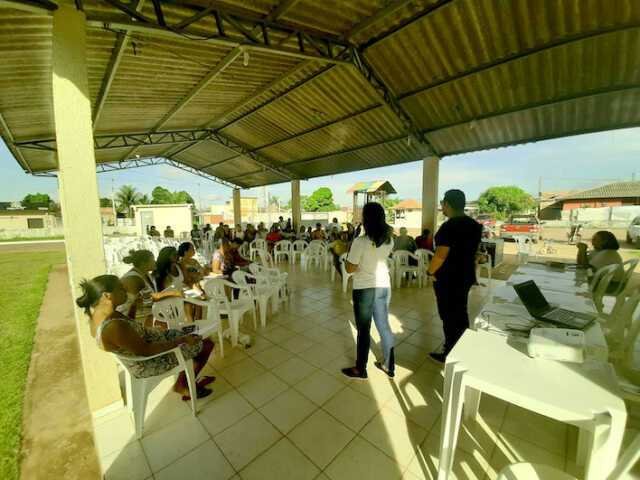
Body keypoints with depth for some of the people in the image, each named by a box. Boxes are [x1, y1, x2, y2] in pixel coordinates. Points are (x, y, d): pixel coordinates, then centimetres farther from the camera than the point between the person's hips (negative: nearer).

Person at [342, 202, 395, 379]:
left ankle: (360, 369, 28)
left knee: (364, 330, 9)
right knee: (384, 326, 20)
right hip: (384, 286, 6)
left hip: (364, 289, -6)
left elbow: (350, 268, -16)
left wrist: (348, 255, 0)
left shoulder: (360, 242, -22)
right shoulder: (389, 240, -2)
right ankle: (389, 365, 36)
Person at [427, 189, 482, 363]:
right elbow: (471, 251, 16)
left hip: (448, 279, -8)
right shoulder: (475, 225, 6)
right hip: (466, 276, 9)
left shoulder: (449, 226, -22)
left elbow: (440, 255, -27)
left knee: (449, 316, 5)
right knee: (460, 314, 20)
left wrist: (430, 271, -13)